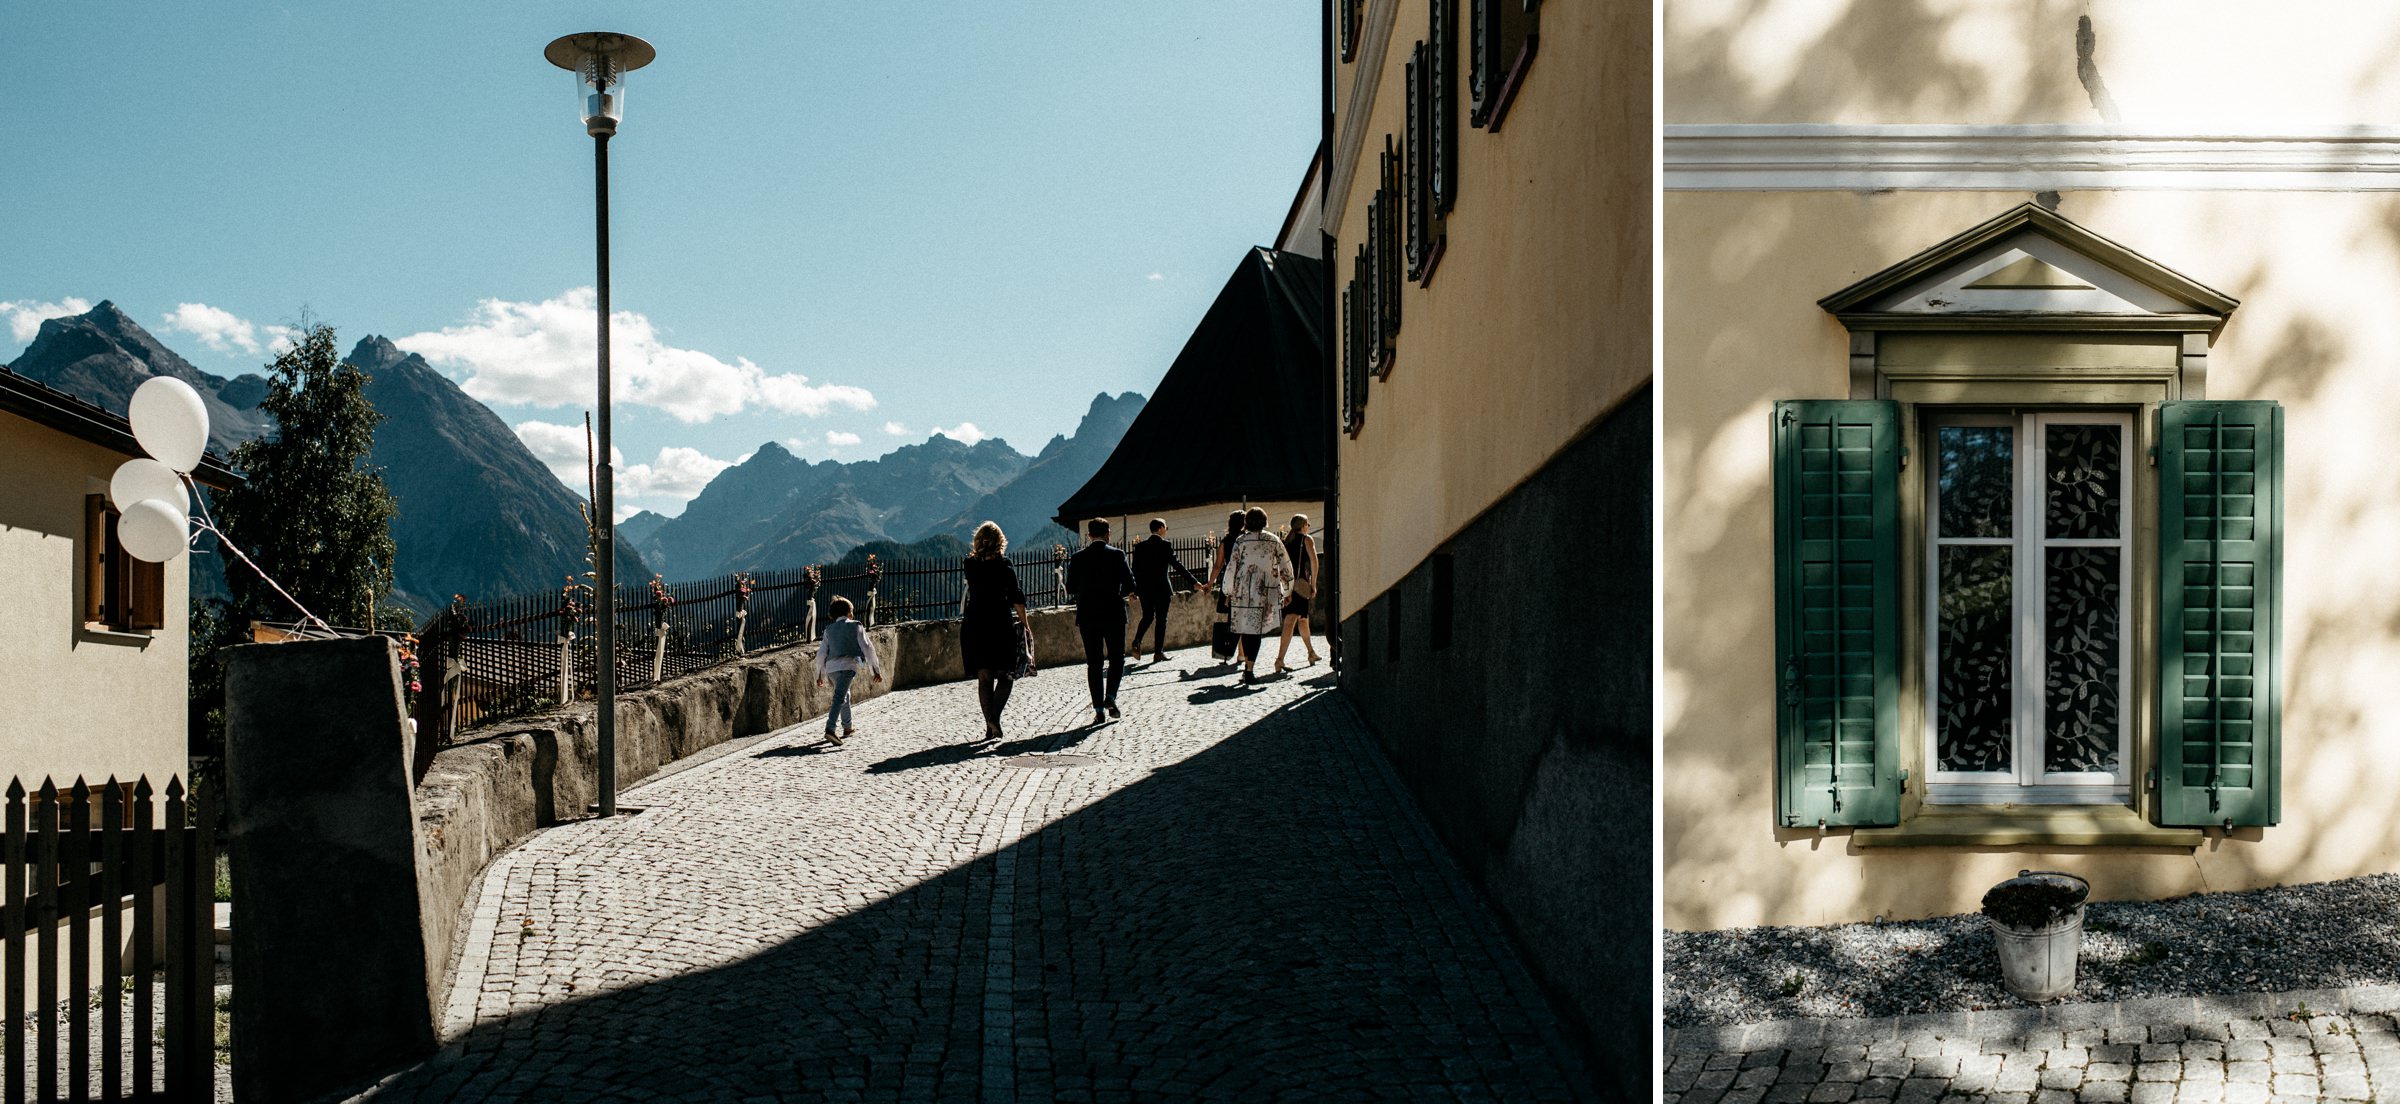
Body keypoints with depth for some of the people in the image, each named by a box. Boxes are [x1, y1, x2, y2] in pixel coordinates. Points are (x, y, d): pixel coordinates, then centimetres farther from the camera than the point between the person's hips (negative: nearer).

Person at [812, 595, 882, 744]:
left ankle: (847, 727, 36)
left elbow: (821, 653, 17)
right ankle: (830, 729, -30)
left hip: (831, 667, 5)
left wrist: (819, 674, 26)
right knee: (839, 698, -14)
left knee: (844, 694, 25)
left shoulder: (829, 630, 17)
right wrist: (876, 669, 4)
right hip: (847, 666, -5)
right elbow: (867, 648, 1)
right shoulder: (855, 626, 6)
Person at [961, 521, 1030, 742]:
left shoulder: (969, 565, 2)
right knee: (1005, 674, 7)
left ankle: (989, 726, 7)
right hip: (1000, 623, -3)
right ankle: (994, 717, -13)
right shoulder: (1004, 566, -5)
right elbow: (1016, 598, -6)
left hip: (974, 624, 3)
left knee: (984, 676, 9)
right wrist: (1025, 624, 3)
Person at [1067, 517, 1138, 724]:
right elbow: (1130, 586, -9)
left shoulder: (1077, 558, -1)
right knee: (1117, 658, 13)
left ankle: (1099, 710, 3)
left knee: (1093, 663, 6)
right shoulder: (1117, 555, -6)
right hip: (1113, 614, -1)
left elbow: (1070, 588, 4)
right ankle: (1110, 698, -6)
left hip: (1088, 616, 2)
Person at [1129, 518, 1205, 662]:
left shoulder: (1140, 546, 3)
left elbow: (1135, 569, 4)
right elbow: (1177, 566, -13)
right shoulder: (1165, 545, -10)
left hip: (1144, 588, 4)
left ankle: (1136, 642, -3)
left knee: (1147, 616, 18)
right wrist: (1195, 583, -12)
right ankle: (1158, 653, 4)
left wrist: (1133, 588, 14)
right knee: (1161, 619, 4)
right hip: (1162, 588, -4)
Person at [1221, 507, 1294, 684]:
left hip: (1244, 591, 0)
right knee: (1256, 629, 2)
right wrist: (1288, 589, 22)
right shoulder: (1274, 541, 3)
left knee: (1246, 628, 11)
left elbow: (1231, 568, 0)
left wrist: (1228, 592, 10)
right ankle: (1249, 669, -4)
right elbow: (1286, 566, 8)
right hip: (1267, 592, 1)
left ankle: (1248, 663, 10)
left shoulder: (1241, 541, -1)